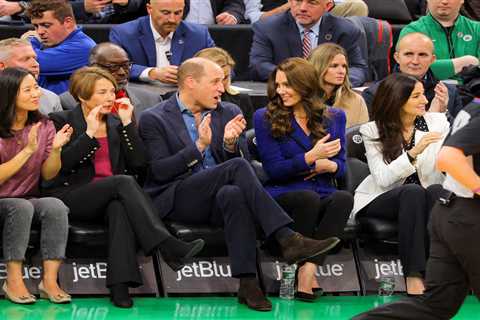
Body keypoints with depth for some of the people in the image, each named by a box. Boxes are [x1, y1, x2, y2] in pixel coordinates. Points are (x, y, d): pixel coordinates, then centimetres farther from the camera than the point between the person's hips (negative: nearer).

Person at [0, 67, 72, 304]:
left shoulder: (43, 126, 4)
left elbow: (48, 175, 3)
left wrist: (56, 149, -15)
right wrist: (28, 150, -22)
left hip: (29, 198, 4)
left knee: (56, 207, -28)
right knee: (21, 207, -36)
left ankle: (50, 280, -28)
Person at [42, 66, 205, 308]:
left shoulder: (116, 123, 19)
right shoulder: (61, 121, 7)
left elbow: (138, 164, 7)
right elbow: (59, 164, -9)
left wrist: (127, 123, 2)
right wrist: (90, 133, -10)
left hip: (111, 196, 3)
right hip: (71, 196, -3)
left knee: (120, 207, -36)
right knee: (123, 182, -32)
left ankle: (119, 285, -49)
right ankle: (167, 246, -43)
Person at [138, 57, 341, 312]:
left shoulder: (228, 113, 16)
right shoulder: (154, 119, 2)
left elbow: (244, 157, 10)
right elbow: (160, 171, -8)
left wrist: (231, 144, -11)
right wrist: (200, 146, -17)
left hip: (220, 195, 4)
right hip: (176, 200, -4)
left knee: (233, 193, -36)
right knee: (237, 167, -30)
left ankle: (247, 282, -43)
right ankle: (287, 239, -36)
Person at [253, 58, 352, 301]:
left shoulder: (334, 117, 16)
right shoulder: (265, 118, 6)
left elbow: (340, 165, 17)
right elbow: (274, 169, -2)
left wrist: (329, 165, -9)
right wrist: (311, 157, -15)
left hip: (322, 194, 3)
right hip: (281, 194, -3)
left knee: (344, 199, -33)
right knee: (308, 198, -38)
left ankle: (308, 269, -36)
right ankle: (306, 269, -26)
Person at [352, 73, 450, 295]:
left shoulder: (438, 121, 4)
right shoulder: (373, 132, -3)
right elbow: (383, 179, -15)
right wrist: (413, 153, -26)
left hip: (424, 200, 2)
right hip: (381, 201, -2)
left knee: (436, 191, -33)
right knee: (413, 192, -35)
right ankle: (413, 275, -39)